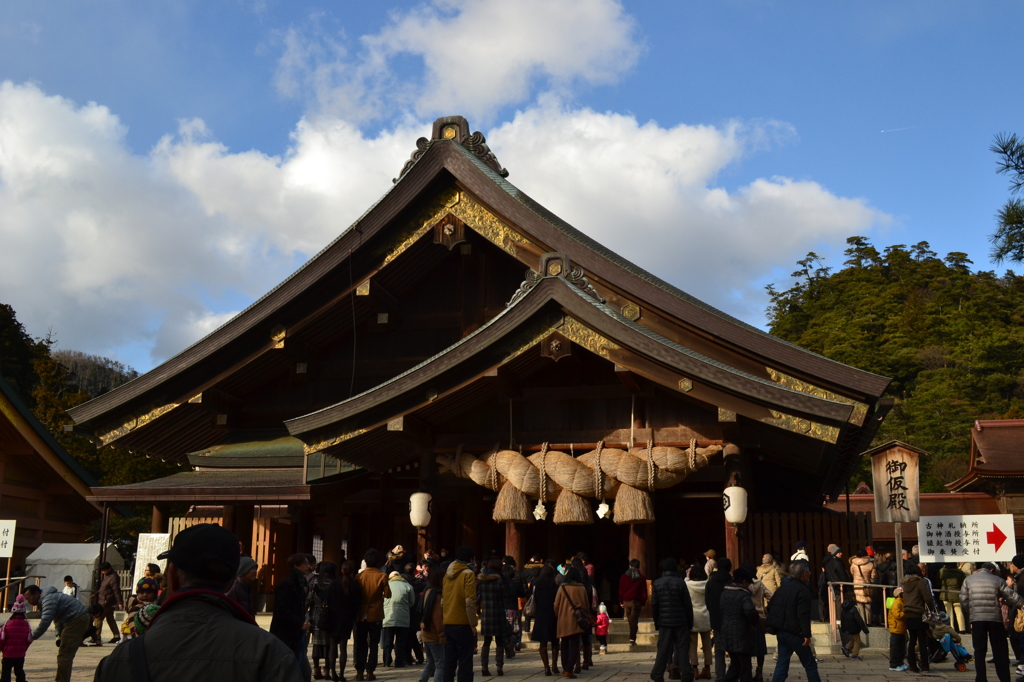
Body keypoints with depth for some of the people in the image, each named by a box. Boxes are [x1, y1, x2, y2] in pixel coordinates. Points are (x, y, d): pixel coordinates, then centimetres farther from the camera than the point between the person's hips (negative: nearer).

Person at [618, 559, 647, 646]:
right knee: (634, 620, -2)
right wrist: (643, 603, 6)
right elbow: (644, 592, 0)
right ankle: (632, 639, -9)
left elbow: (621, 590, 5)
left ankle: (632, 638, 13)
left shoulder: (624, 576, 4)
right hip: (636, 602, -2)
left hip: (626, 601, 2)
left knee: (630, 620, 11)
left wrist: (621, 602, 10)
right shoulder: (641, 577, 1)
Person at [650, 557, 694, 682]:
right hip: (681, 621, -2)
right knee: (682, 648, 3)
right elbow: (688, 604, -4)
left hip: (664, 621, 2)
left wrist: (656, 622, 10)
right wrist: (690, 622, 4)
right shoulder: (680, 582, -6)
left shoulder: (657, 583, 0)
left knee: (663, 649, 7)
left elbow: (654, 605, 1)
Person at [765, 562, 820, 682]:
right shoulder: (803, 590, -12)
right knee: (810, 665, 4)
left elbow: (772, 608, 17)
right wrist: (807, 634, -19)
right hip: (794, 633, -7)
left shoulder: (783, 587, 13)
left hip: (781, 631, 7)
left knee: (782, 663, 10)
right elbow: (803, 615, -20)